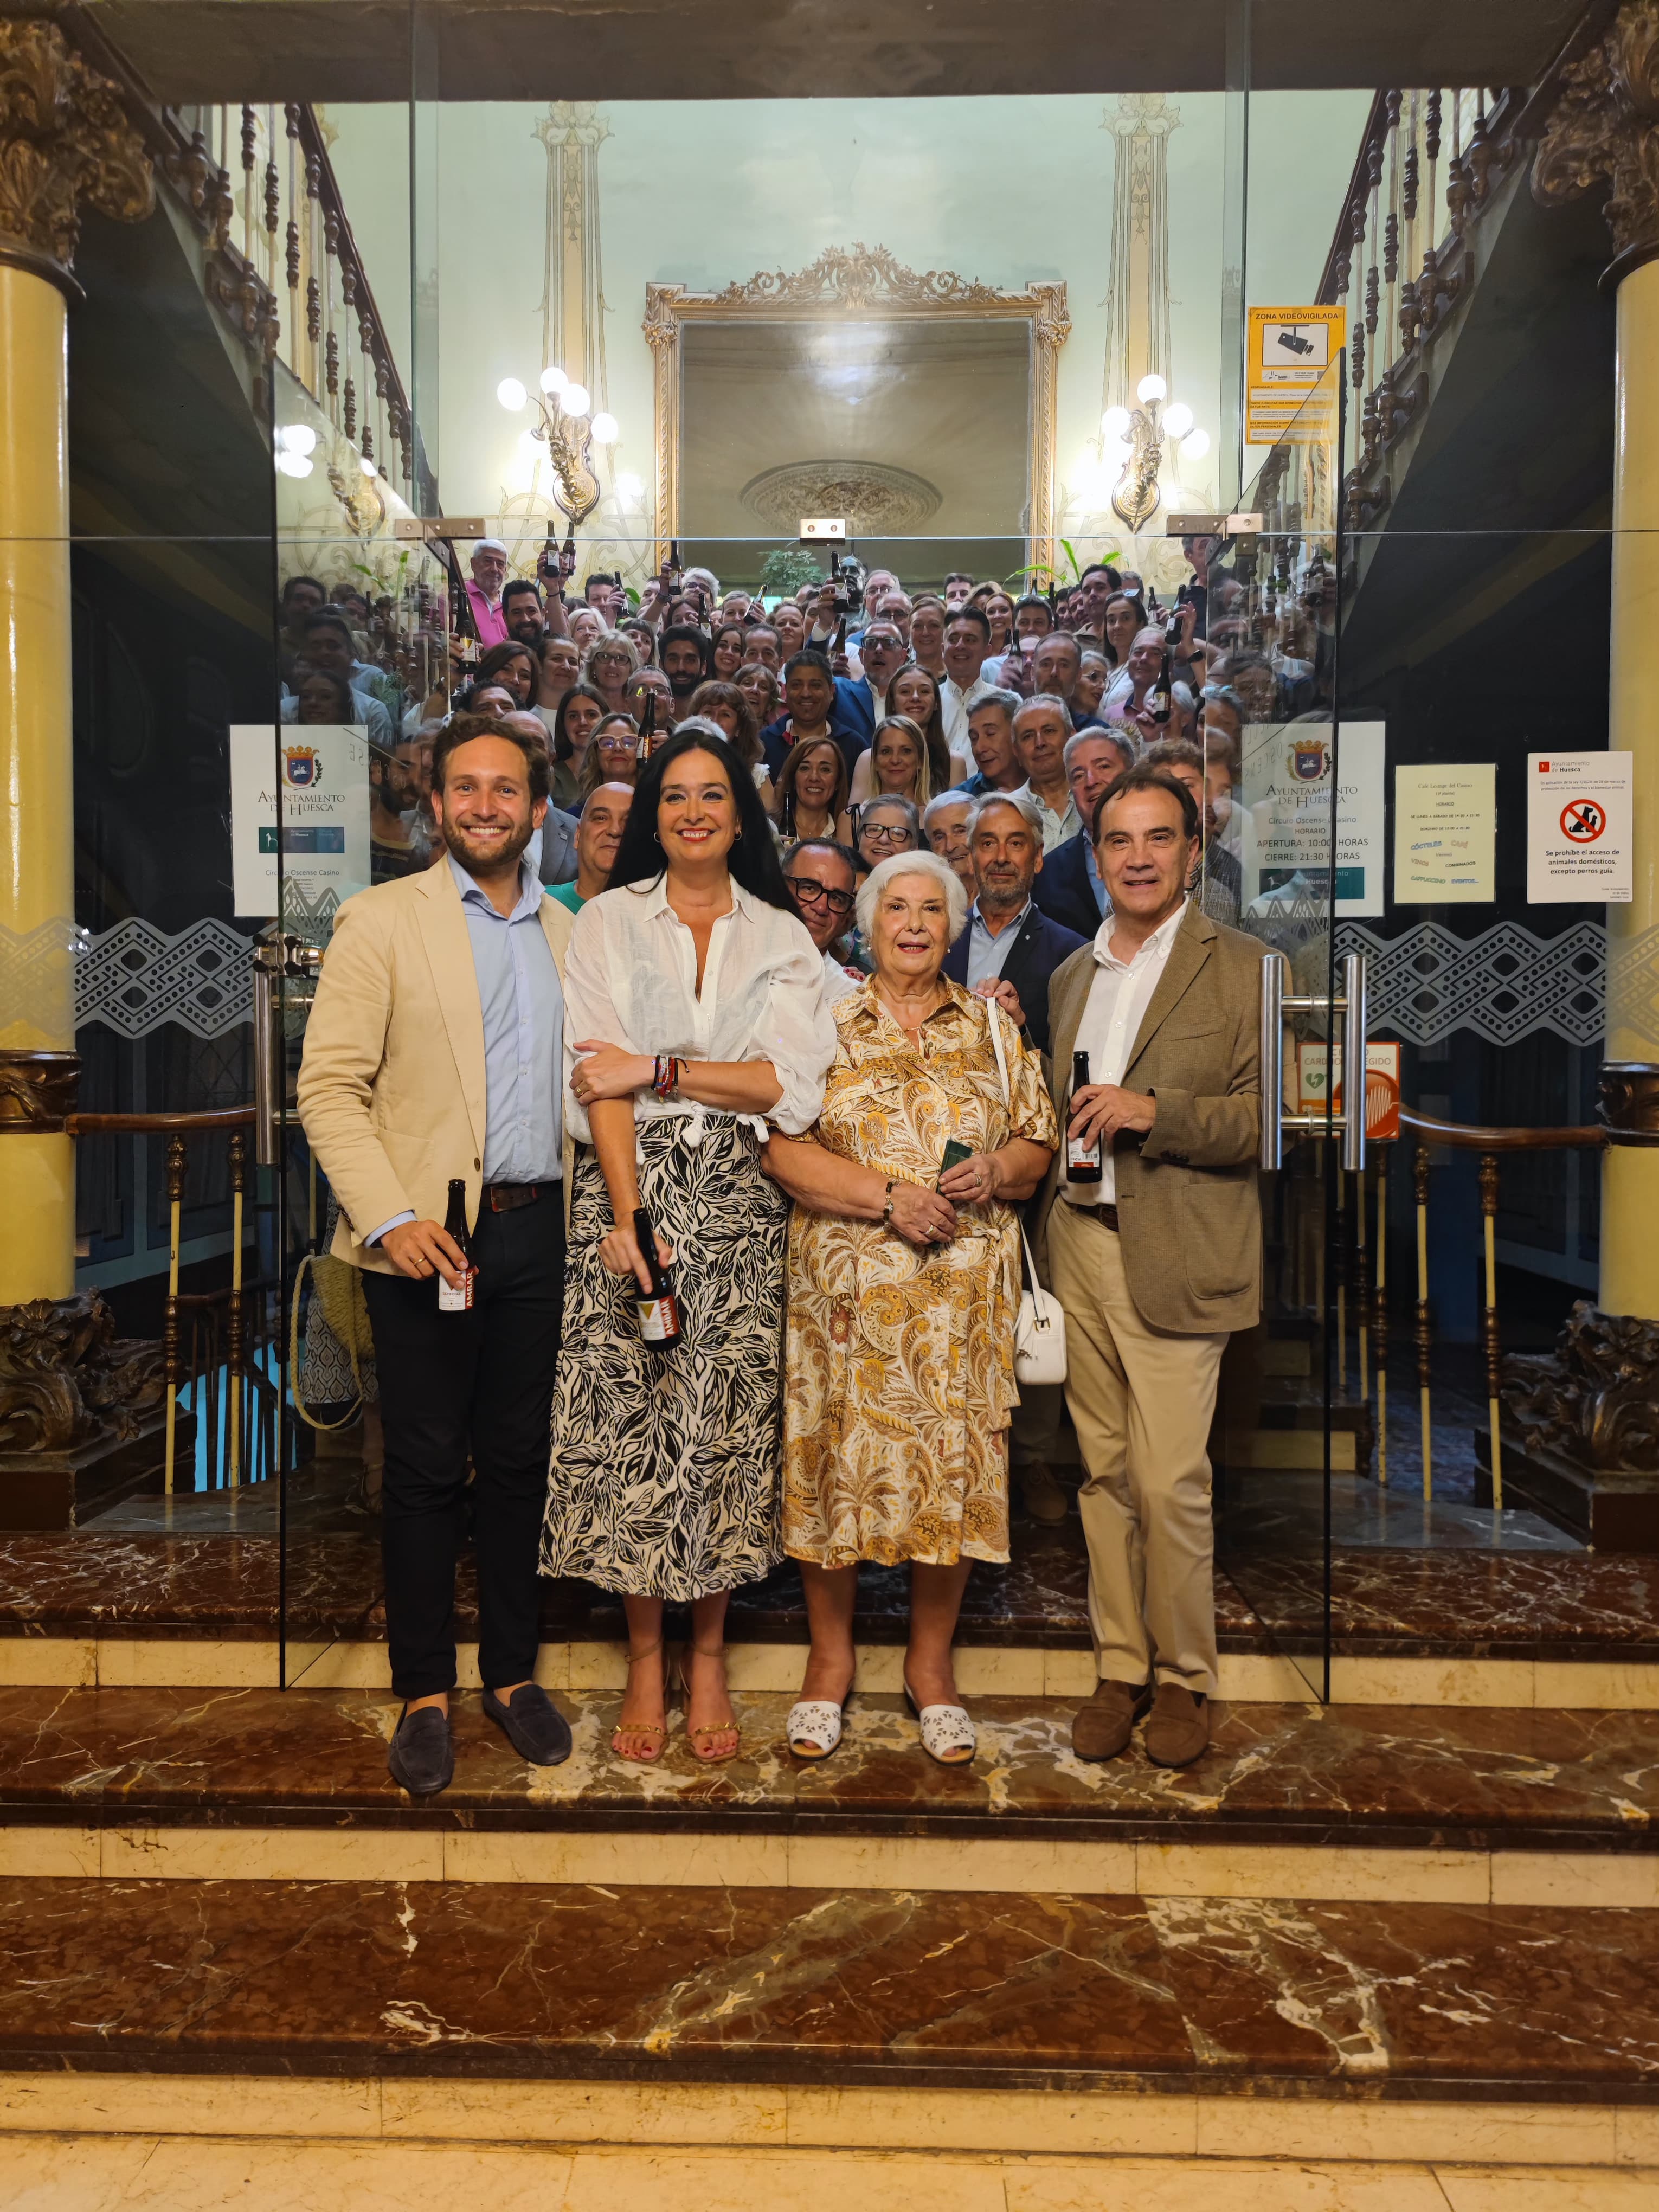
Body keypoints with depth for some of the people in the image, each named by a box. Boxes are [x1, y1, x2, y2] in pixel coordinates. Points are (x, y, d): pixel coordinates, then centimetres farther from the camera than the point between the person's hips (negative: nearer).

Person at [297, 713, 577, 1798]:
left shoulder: (567, 932, 12)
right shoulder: (382, 919, -1)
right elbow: (331, 1087, -6)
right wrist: (390, 1217, -17)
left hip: (539, 1229, 4)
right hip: (430, 1235, -3)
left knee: (518, 1460, 12)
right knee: (427, 1470, 5)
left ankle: (514, 1671, 28)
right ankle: (425, 1691, 22)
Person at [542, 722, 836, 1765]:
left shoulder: (783, 936, 10)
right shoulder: (609, 922, 7)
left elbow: (795, 1084, -3)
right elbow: (599, 1079, -4)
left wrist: (660, 1070, -10)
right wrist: (627, 1219, -14)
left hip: (739, 1203, 1)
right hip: (633, 1190, 0)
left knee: (725, 1422, 2)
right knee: (631, 1414, 0)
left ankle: (708, 1658, 18)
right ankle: (647, 1666, 15)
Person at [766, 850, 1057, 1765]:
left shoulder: (992, 1028, 11)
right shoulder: (823, 1023, 4)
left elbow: (1038, 1148, 10)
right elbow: (782, 1149, -5)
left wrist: (993, 1172, -12)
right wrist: (890, 1195, -15)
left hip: (966, 1291, 2)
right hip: (847, 1286, -1)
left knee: (956, 1463, 5)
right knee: (838, 1458, 3)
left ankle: (930, 1663, 23)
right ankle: (830, 1656, 23)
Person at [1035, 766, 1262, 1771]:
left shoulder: (1244, 967, -2)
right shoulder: (1071, 974, 17)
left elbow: (1273, 1115, -8)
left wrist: (1154, 1111, -18)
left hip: (1174, 1258, -5)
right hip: (1077, 1244, 5)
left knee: (1171, 1480, -3)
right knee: (1105, 1471, 10)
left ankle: (1185, 1678, 17)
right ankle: (1120, 1669, 23)